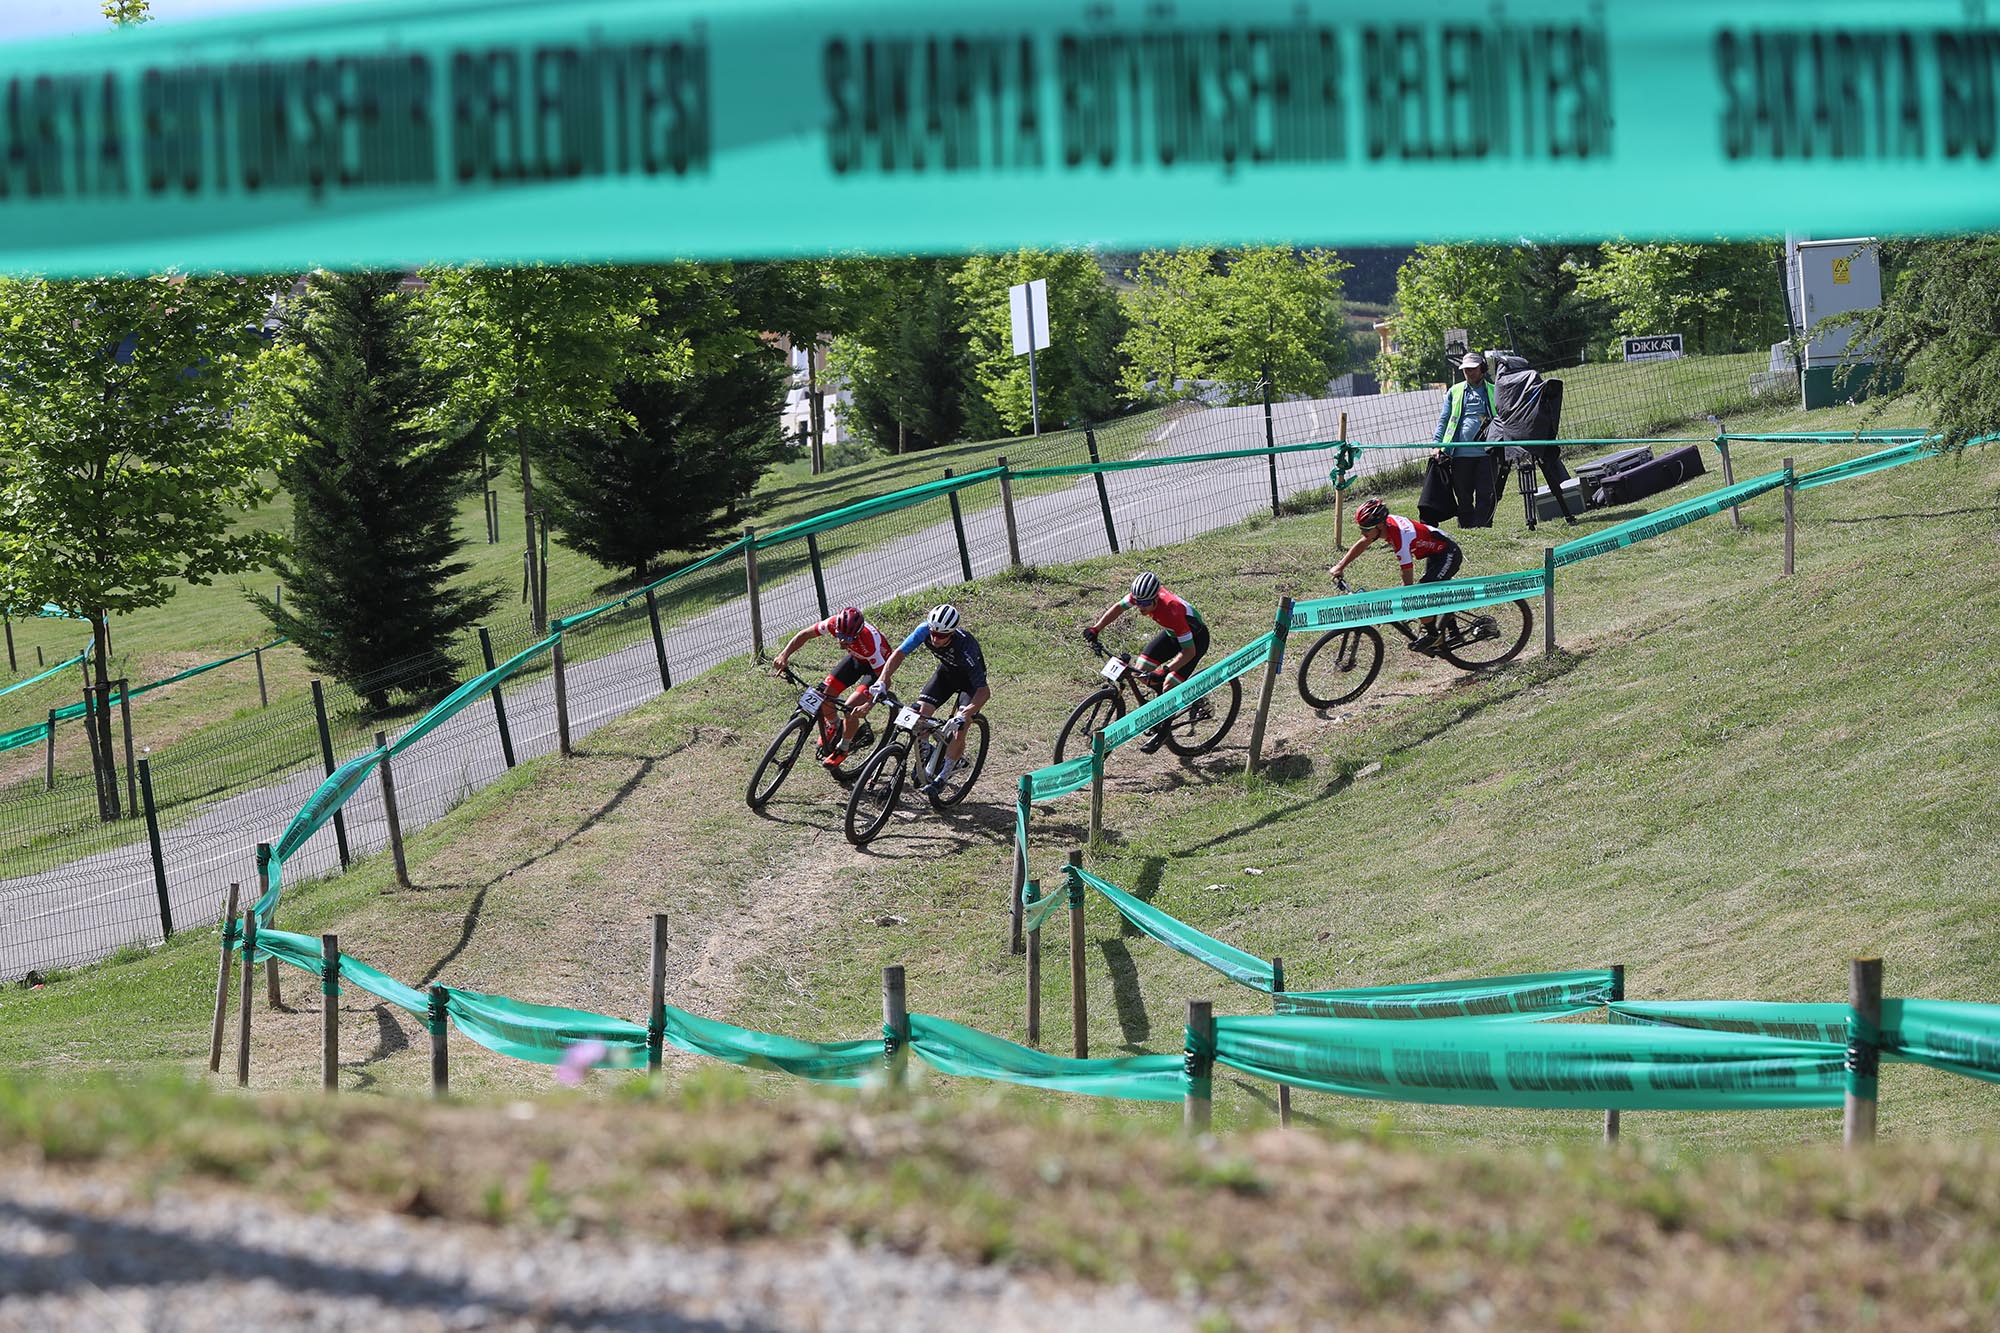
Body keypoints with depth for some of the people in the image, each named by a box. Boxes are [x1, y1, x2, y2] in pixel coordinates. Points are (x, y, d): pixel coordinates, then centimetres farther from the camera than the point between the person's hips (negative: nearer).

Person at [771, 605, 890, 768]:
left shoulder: (870, 640, -42)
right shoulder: (834, 624, -31)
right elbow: (804, 635, -15)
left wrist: (868, 705, -52)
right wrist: (784, 655, -30)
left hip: (877, 665, -5)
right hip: (856, 658, 5)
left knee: (852, 707, -20)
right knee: (825, 694, -8)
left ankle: (843, 748, 5)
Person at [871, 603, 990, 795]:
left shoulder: (964, 647, -40)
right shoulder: (925, 630, -29)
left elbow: (984, 691, -40)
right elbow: (899, 654, -20)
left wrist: (965, 715, -52)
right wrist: (882, 682, -34)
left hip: (970, 678, -5)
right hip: (947, 671, 5)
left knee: (959, 729, -19)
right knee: (920, 712, -12)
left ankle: (942, 777, -4)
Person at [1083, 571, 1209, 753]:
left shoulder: (1172, 613, -41)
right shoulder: (1140, 595, -24)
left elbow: (1189, 651, -36)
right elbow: (1118, 607, -4)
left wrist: (1164, 670, -46)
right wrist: (1096, 629, -17)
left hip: (1194, 637, -7)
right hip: (1172, 632, 7)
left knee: (1170, 685, -16)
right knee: (1141, 668, -3)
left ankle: (1162, 732, 3)